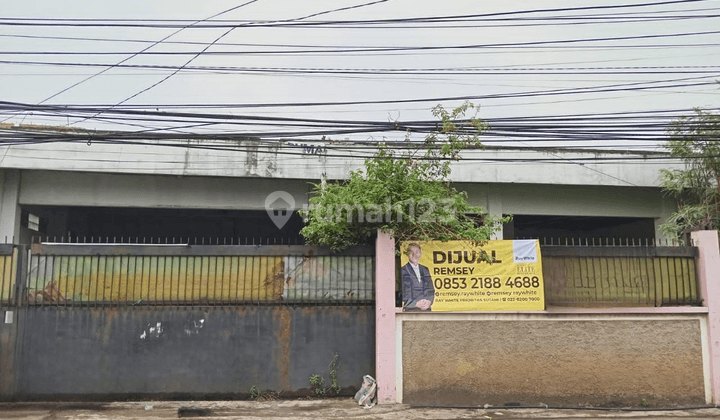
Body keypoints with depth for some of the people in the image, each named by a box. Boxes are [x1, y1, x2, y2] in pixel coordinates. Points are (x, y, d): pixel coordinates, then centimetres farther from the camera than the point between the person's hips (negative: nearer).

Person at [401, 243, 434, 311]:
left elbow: (431, 289, 16)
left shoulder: (425, 270, 17)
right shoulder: (403, 271, 1)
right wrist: (416, 303, -13)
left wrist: (429, 301, -3)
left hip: (426, 308, 4)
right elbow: (401, 292, -4)